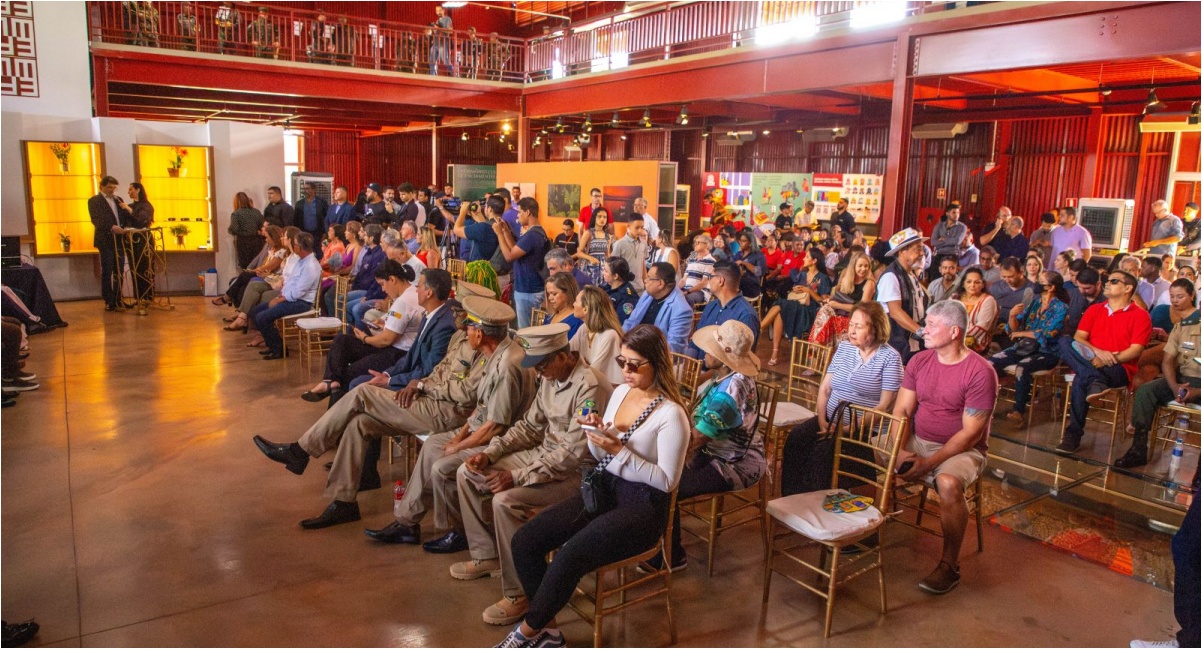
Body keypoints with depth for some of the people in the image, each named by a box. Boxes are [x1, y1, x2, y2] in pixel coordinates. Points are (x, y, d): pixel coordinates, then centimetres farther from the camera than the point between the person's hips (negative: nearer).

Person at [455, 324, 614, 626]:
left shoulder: (590, 387, -26)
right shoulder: (551, 378, 3)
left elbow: (574, 453, -28)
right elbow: (529, 426, 13)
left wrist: (518, 476, -27)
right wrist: (490, 453, 0)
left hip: (578, 473, -10)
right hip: (545, 454, 10)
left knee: (506, 500, -29)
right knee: (468, 473, 6)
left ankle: (519, 594, -11)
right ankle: (486, 554, 22)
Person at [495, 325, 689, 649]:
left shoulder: (671, 414, -13)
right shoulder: (621, 391, 7)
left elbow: (667, 481, -15)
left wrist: (620, 451, -22)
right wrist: (595, 433, -8)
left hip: (642, 506, -7)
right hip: (602, 488, 7)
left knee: (567, 560, -27)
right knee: (524, 540, -11)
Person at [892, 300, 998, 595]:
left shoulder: (980, 372, -15)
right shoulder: (919, 361, 3)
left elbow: (970, 432, -17)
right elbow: (901, 410, 1)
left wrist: (928, 463, -22)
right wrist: (901, 450, -16)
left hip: (961, 449, -5)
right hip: (916, 441, 5)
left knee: (948, 483, -36)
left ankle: (950, 564, -15)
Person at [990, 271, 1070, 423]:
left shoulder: (1061, 308, -3)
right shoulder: (1034, 303, 12)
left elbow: (1049, 334, -15)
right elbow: (1014, 329, 10)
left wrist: (1021, 333, -6)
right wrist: (1012, 315, -11)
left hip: (1046, 352, -5)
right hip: (1023, 348, 5)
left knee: (1022, 368, -35)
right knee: (992, 361, -20)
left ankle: (1019, 411, -27)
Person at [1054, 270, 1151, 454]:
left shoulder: (1140, 315, 6)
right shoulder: (1094, 310, 20)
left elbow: (1135, 350, -5)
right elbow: (1078, 338, 8)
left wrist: (1107, 360, -19)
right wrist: (1096, 352, -13)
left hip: (1120, 369, -4)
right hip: (1091, 363, 4)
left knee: (1081, 380, -37)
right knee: (1065, 341, -28)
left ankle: (1073, 435, -33)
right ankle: (1095, 382, -45)